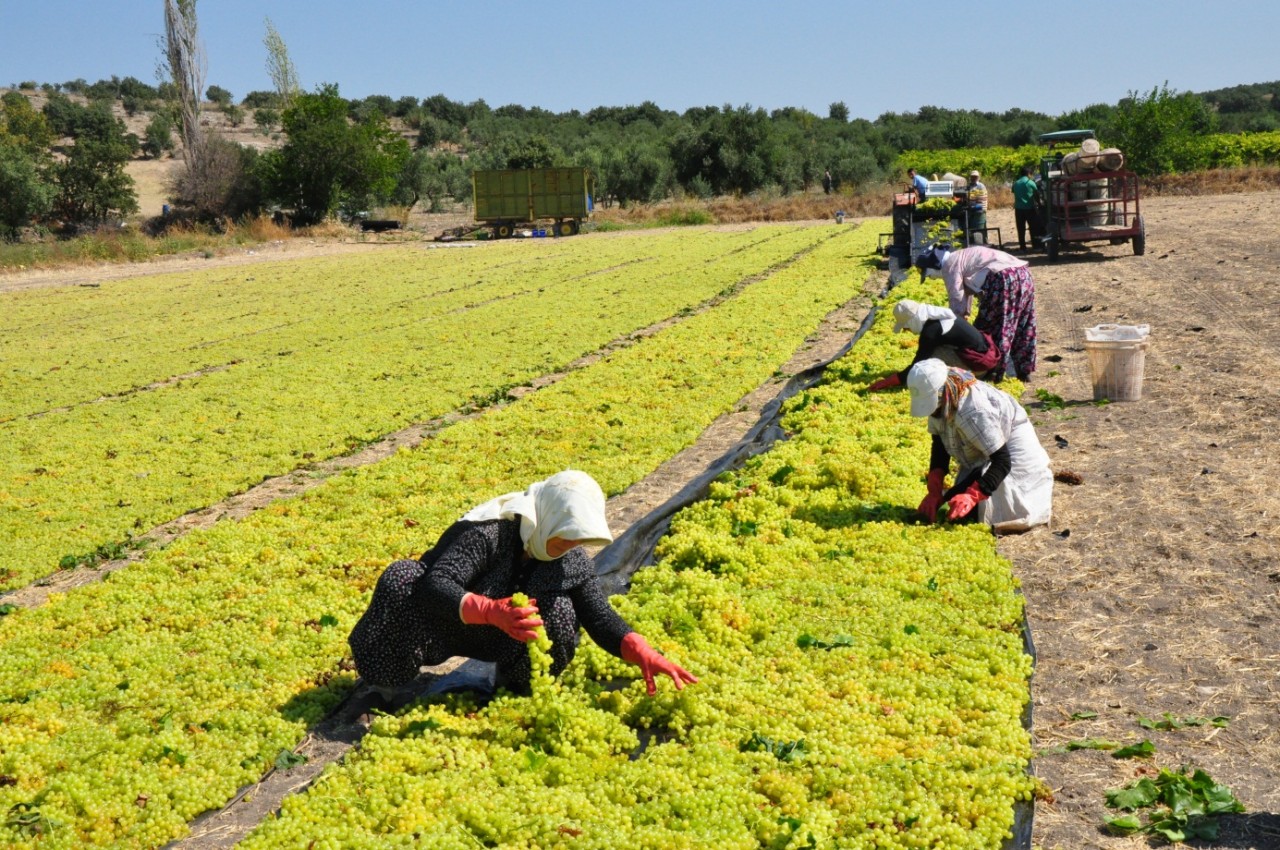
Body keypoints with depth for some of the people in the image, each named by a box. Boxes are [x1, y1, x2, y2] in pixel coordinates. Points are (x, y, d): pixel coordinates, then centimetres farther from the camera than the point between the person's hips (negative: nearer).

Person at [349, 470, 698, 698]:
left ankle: (517, 688, 2)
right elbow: (433, 586, -40)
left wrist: (642, 653, -29)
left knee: (559, 611, -26)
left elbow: (600, 616, -11)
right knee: (401, 578, -37)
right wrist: (492, 611, -56)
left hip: (497, 636, 4)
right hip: (442, 625, -4)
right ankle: (379, 690, -15)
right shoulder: (489, 532, -32)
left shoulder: (571, 560, -13)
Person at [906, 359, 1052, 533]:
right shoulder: (942, 402, -17)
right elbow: (939, 445, -3)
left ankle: (1041, 482, 12)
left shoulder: (974, 412, -41)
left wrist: (972, 495, -45)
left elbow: (1002, 461, -37)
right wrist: (934, 490, -14)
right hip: (979, 456, 7)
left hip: (1009, 446, -7)